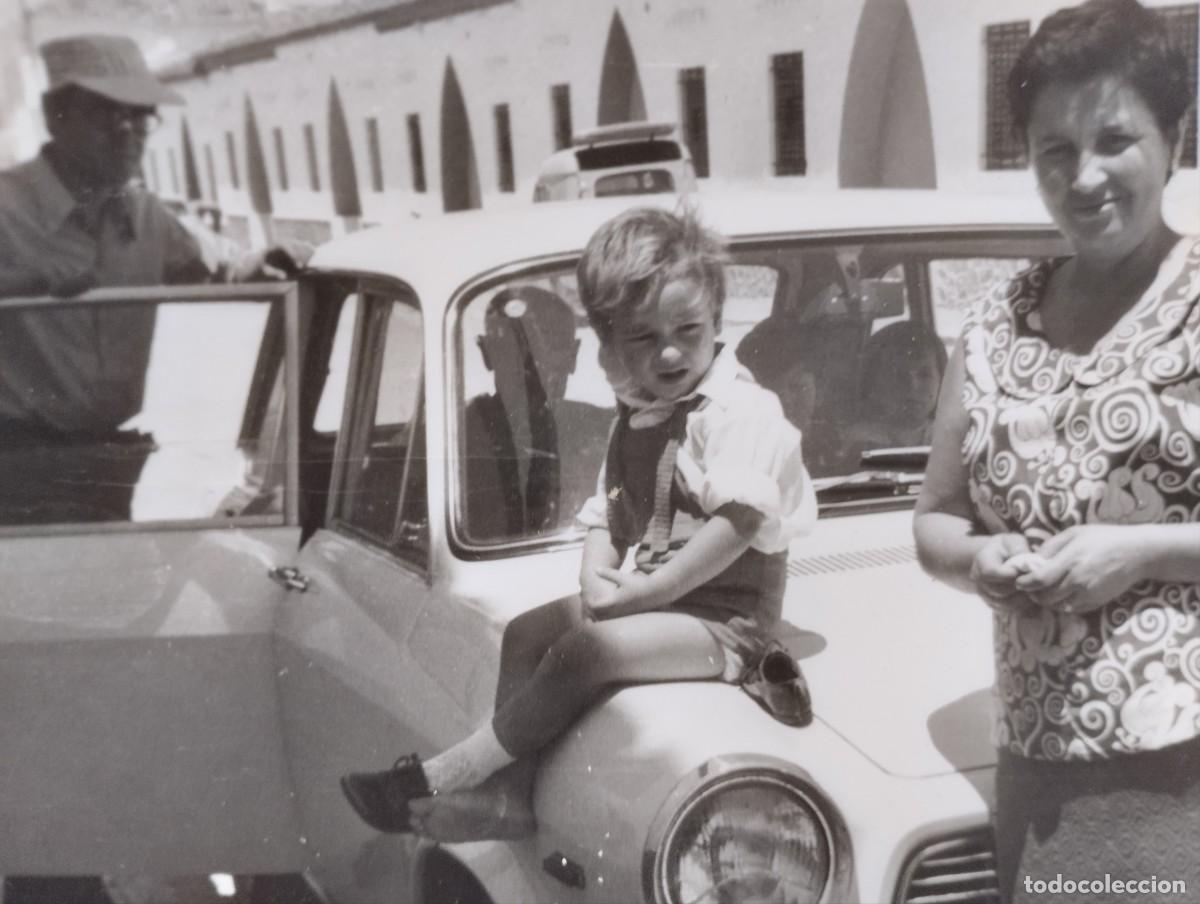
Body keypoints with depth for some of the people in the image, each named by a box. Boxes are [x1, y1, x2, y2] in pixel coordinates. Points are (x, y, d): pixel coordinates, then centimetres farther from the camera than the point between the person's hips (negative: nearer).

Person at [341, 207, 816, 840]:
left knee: (587, 651, -24)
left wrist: (646, 589, -23)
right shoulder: (633, 420, 10)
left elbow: (740, 521, -27)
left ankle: (449, 775, -11)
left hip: (725, 614, -9)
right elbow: (608, 514, 13)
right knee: (526, 632, 7)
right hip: (654, 596, 9)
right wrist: (597, 576, -8)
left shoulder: (739, 409, -17)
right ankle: (513, 794, 6)